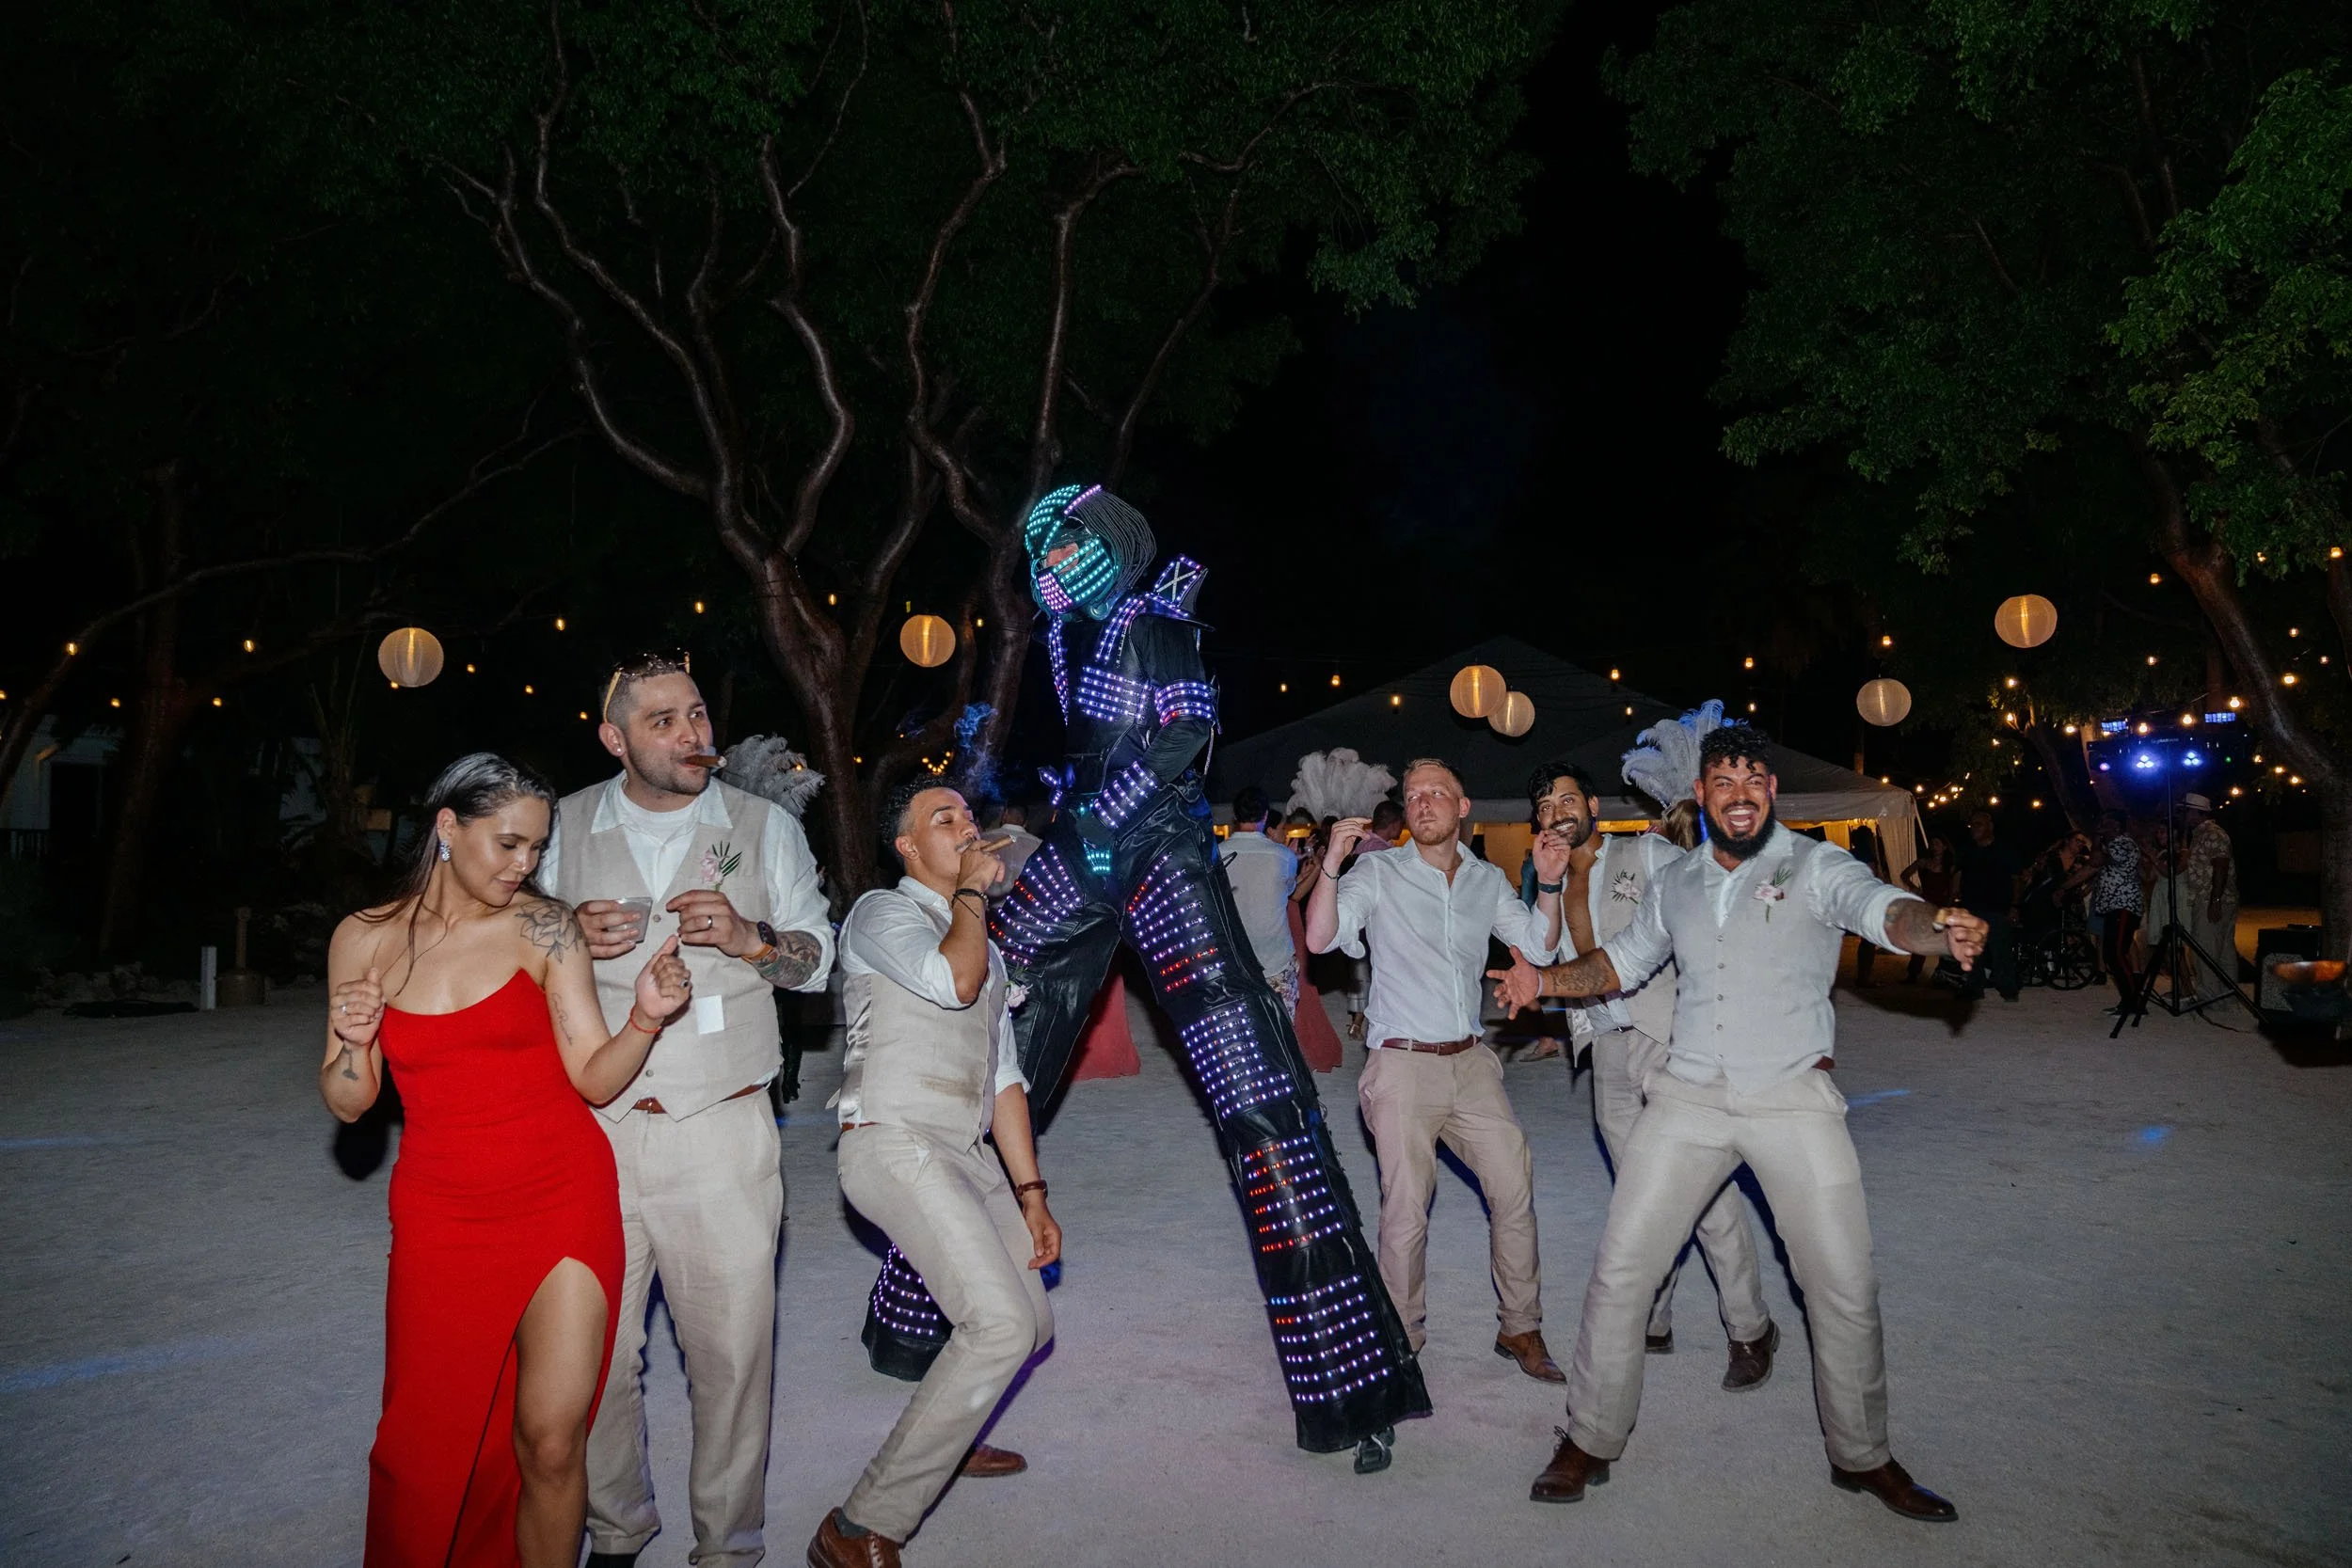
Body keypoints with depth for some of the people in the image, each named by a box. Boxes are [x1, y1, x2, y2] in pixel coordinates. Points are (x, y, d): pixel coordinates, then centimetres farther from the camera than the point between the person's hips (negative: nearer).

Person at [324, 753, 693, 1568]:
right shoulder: (364, 938, 2)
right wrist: (351, 1045, -13)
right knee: (430, 1443, 8)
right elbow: (349, 1104, 7)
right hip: (441, 1213, 2)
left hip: (564, 1200, -2)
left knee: (551, 1438, -6)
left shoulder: (543, 926, -4)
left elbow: (595, 1078, -5)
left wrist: (646, 1017, -23)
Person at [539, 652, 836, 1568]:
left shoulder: (763, 825, 5)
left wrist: (750, 936, -13)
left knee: (734, 1350, 2)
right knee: (596, 1348, 9)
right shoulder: (565, 826, 6)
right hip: (594, 1129, 1)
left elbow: (817, 958, 8)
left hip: (722, 1129, -1)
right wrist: (572, 939, -8)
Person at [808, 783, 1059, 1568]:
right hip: (894, 1145, -8)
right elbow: (952, 980, -23)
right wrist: (971, 891, -7)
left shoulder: (985, 945, 21)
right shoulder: (881, 912, -2)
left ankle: (943, 1437, 41)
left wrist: (1030, 1194, 14)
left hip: (966, 1153, 8)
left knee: (1029, 1325, 14)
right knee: (1001, 1322, -21)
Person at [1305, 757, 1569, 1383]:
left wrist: (1548, 884, -4)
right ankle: (1403, 1336, 18)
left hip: (1472, 1063, 4)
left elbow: (1540, 945, 10)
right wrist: (1332, 862, -25)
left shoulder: (1488, 880, 11)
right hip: (1402, 1066, -4)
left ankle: (1520, 1328, 22)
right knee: (1406, 1208, -1)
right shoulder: (1378, 872, -3)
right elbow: (1319, 937, -13)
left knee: (1514, 1186, 5)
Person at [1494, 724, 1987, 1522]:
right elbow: (1623, 960, 20)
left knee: (1845, 1286, 4)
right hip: (1689, 1098, 3)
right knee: (1618, 1271, 1)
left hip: (1794, 1097, -3)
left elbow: (1885, 909, -25)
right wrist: (1544, 980, 5)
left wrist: (1939, 929, -47)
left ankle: (1862, 1456, 29)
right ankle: (1589, 1441, 18)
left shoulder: (1814, 866, -5)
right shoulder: (1676, 883, 9)